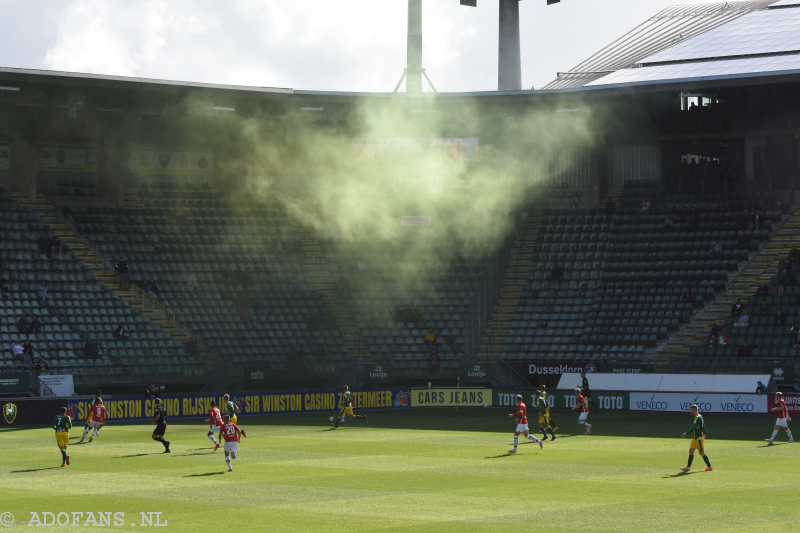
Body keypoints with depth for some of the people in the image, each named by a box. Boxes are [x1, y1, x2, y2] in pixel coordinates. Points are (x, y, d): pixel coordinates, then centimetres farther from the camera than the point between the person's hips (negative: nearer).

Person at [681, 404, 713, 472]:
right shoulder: (697, 417, 13)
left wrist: (686, 433, -26)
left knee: (702, 452, -4)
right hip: (695, 438, 10)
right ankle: (688, 467, 2)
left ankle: (709, 467, 4)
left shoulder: (698, 418, -17)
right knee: (691, 451, 3)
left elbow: (693, 428, -25)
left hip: (699, 438, -10)